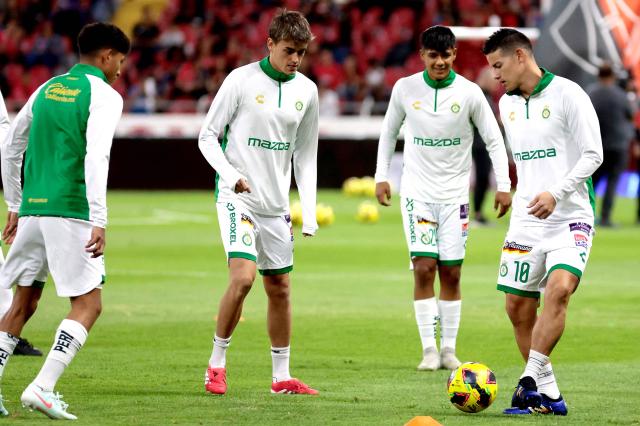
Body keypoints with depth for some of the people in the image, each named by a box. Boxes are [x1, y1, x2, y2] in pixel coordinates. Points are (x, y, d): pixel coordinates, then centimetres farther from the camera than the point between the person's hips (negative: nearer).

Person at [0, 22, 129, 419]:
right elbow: (95, 158, -17)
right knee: (88, 304, -1)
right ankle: (42, 387, -15)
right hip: (71, 211, -7)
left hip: (32, 208, 7)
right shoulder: (104, 96, -4)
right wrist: (99, 221, -19)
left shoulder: (47, 89, 17)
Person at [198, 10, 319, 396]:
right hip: (238, 197, -5)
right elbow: (208, 136, -3)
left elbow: (305, 155, 12)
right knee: (243, 277, -20)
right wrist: (230, 175, -19)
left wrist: (309, 212, 6)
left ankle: (282, 376, 18)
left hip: (277, 204, 5)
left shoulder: (307, 90, 6)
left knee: (280, 288, 9)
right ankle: (217, 364, -4)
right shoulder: (242, 80, -8)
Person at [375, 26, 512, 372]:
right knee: (424, 268, -9)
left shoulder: (469, 93, -5)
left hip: (455, 193, 0)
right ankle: (429, 349, -6)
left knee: (451, 273, 1)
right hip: (417, 191, 0)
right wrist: (381, 177, 9)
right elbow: (389, 131, 12)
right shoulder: (405, 89, -2)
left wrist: (503, 186, -5)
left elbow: (494, 140, 1)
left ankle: (449, 349, 9)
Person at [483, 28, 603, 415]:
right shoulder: (507, 104, 12)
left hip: (570, 218, -7)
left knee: (559, 288, -27)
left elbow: (593, 155, -12)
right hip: (526, 221, 7)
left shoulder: (567, 94, -8)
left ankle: (531, 381, -28)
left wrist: (556, 193, -22)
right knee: (518, 307, 2)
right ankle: (549, 397, 9)